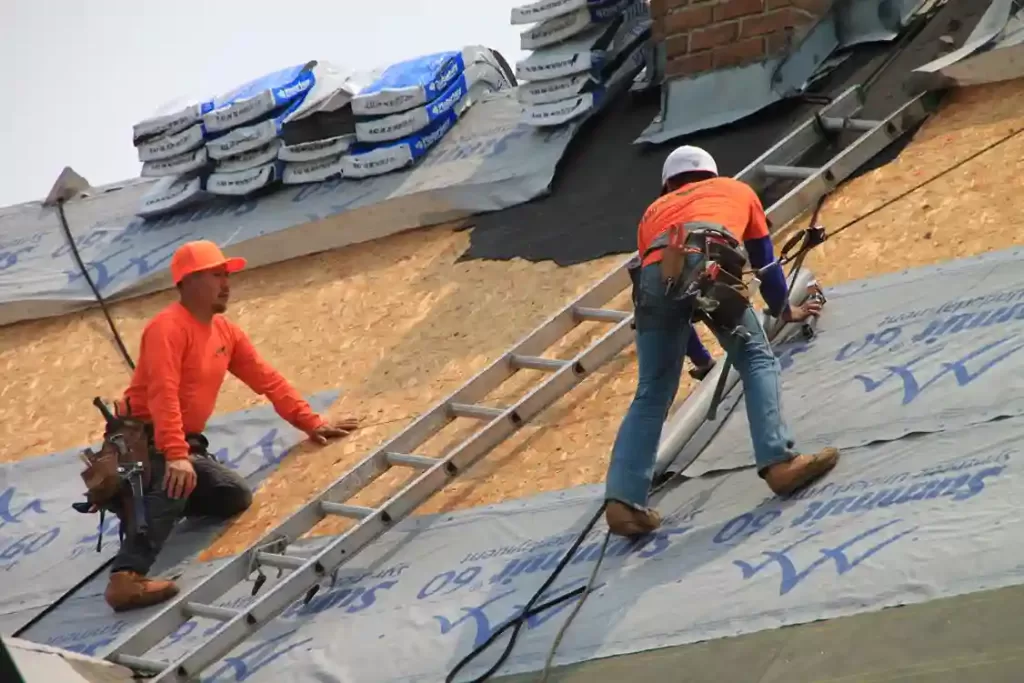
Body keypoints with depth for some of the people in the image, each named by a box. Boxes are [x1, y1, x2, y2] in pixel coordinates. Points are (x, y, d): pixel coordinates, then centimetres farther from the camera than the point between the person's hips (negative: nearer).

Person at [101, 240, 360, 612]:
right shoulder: (168, 327, -17)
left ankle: (151, 502, 12)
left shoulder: (226, 332, 10)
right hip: (145, 441, -9)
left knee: (237, 497, -5)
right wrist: (176, 456, -40)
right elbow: (164, 394, -29)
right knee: (176, 483, -37)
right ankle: (126, 578, -50)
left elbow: (268, 380, 15)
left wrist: (313, 424, 9)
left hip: (188, 444, 9)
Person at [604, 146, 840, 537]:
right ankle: (778, 461, -10)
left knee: (652, 393, 8)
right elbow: (764, 261, 42)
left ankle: (623, 500, -3)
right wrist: (784, 310, 61)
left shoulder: (654, 212, 43)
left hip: (657, 270, 2)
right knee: (756, 359, 10)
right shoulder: (737, 191, 39)